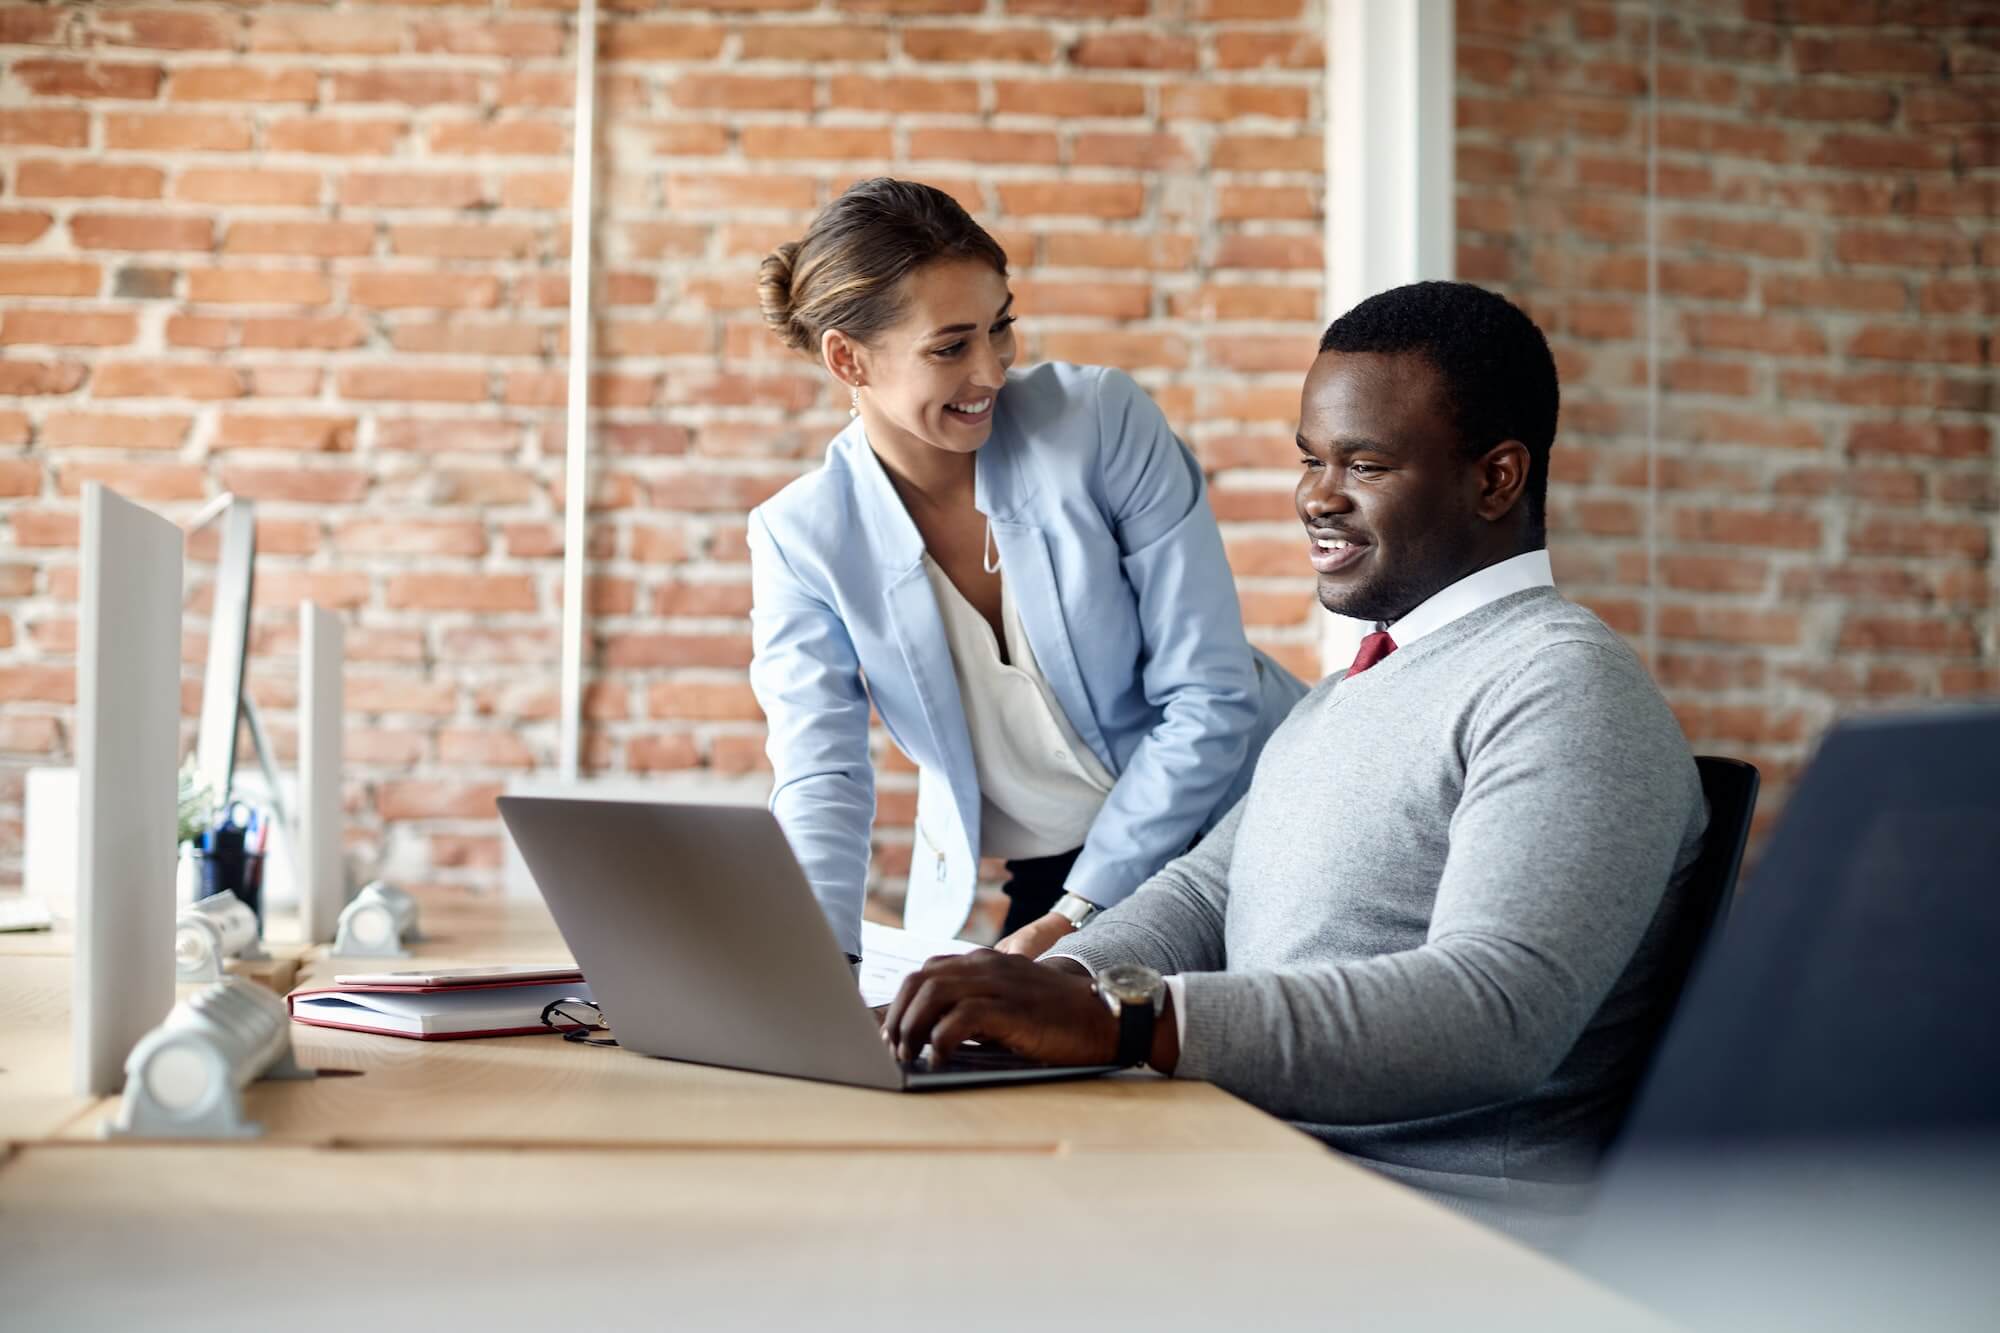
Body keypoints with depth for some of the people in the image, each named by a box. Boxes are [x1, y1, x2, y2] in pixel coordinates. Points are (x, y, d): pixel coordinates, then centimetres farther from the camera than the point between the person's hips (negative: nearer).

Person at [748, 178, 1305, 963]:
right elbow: (819, 779, -12)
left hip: (1224, 832, -2)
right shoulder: (798, 538, -6)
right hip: (1021, 892, 2)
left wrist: (1080, 916, -15)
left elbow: (1211, 695, -11)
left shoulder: (1104, 420, -12)